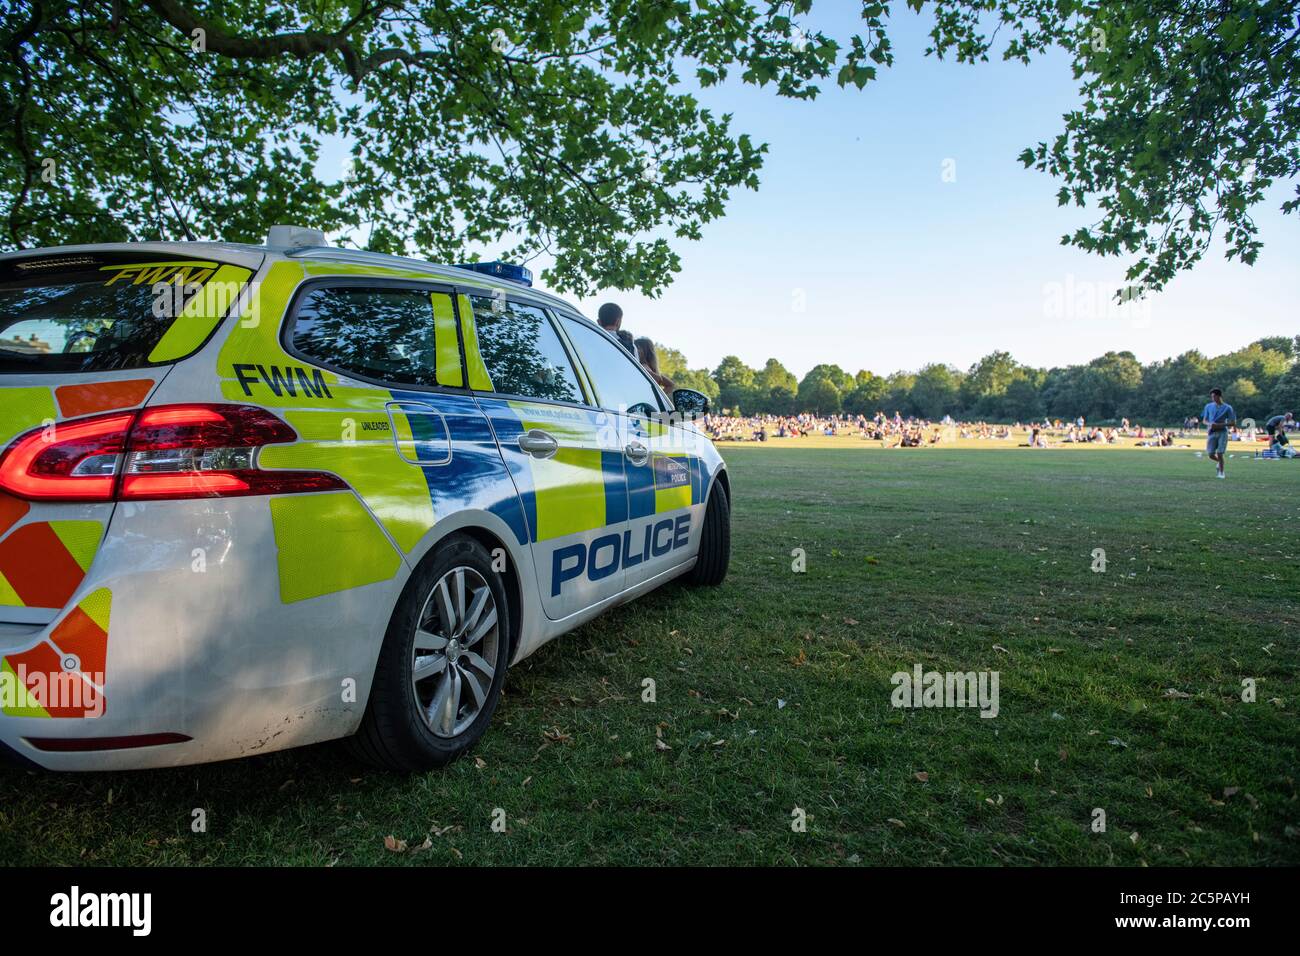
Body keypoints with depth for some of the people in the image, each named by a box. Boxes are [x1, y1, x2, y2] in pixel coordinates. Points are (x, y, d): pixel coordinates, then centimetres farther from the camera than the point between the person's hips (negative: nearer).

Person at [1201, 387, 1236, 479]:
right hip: (1212, 432, 3)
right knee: (1211, 455, -2)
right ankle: (1219, 462, 31)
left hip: (1222, 432, -3)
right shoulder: (1208, 406, 8)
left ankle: (1221, 472, 7)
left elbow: (1233, 422, -2)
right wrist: (1210, 424, -9)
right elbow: (1205, 420, 14)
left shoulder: (1227, 408, -2)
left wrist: (1220, 425, -15)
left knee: (1219, 454, -7)